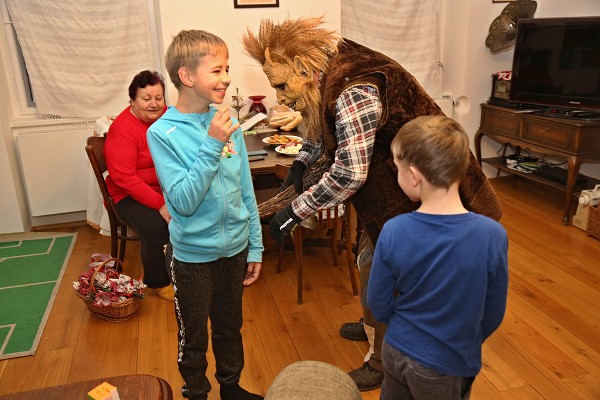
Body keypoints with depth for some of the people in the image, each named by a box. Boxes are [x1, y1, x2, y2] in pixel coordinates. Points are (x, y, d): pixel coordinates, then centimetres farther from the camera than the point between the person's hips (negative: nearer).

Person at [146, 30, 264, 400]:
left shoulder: (228, 123, -4)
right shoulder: (162, 132, -16)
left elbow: (246, 191, 3)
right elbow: (183, 202, -23)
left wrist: (255, 247, 6)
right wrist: (211, 145, -29)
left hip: (235, 249, 4)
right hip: (194, 255, -4)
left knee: (230, 329, 23)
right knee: (194, 340, 17)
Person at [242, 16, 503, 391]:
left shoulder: (352, 94, -31)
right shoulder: (328, 80, 0)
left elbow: (348, 174, -34)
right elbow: (320, 129, 17)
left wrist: (294, 211, -27)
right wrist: (300, 165, 1)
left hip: (412, 196, -9)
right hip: (387, 185, 10)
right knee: (370, 260, 23)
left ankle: (381, 363, 25)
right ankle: (372, 324, 48)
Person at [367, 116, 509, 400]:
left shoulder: (393, 232, -22)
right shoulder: (492, 236, -24)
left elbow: (378, 305, -9)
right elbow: (493, 315, -11)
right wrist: (464, 344, 9)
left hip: (396, 352, 1)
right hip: (447, 367, -1)